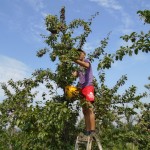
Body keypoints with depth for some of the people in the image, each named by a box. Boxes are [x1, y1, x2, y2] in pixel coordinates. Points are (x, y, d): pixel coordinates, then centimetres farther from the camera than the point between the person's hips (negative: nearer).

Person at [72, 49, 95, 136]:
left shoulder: (86, 60, 6)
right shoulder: (79, 67, 25)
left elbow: (86, 65, -21)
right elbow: (75, 75, 7)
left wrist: (75, 60, -29)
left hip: (88, 86, -8)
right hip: (82, 88, 8)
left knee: (90, 109, -15)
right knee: (85, 110, 5)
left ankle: (92, 130, -17)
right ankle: (87, 130, 8)